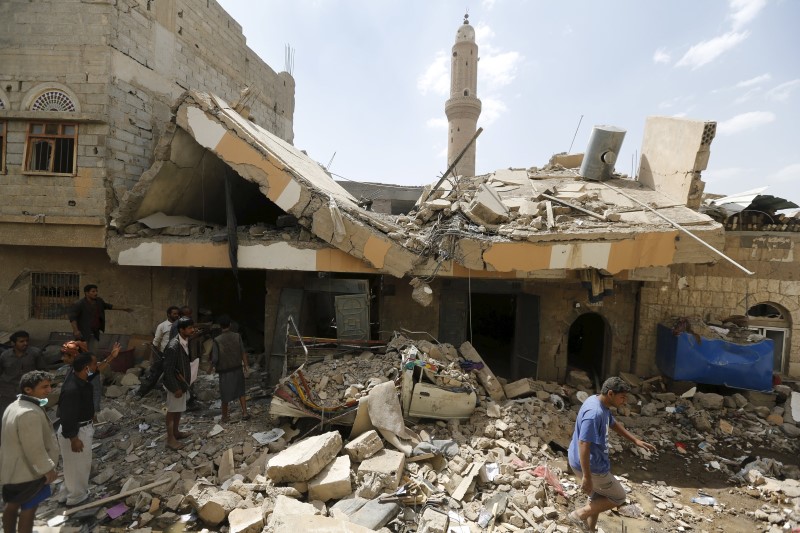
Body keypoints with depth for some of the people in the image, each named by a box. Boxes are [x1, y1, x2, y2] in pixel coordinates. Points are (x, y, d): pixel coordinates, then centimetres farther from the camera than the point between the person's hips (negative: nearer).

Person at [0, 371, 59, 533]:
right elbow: (34, 448, -29)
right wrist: (48, 468, -18)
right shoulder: (30, 413, -32)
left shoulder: (15, 406, 3)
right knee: (29, 508, 6)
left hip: (13, 466, 10)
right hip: (28, 470, -10)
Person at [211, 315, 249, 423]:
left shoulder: (217, 340, -16)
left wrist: (214, 365, 8)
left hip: (225, 371, -2)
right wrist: (245, 365, 9)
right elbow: (243, 353, -4)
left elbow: (215, 358, -14)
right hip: (237, 369, 2)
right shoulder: (237, 336, -9)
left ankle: (225, 416, 27)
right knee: (240, 391, 17)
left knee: (225, 394, 13)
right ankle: (245, 413, 16)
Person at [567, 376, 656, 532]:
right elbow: (583, 445, -31)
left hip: (594, 462, 9)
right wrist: (586, 477, -27)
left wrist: (636, 440, 22)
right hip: (591, 466, -9)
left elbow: (614, 424, 22)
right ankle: (580, 514, 12)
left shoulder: (602, 405, 1)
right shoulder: (594, 413, -31)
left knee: (598, 497, 25)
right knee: (619, 497, 11)